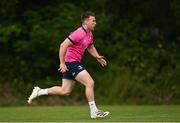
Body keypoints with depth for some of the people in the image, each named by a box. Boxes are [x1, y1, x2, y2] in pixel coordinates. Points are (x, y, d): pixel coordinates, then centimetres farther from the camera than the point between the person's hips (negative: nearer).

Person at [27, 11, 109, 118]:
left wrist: (97, 56, 9)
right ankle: (94, 112, -7)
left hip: (75, 63, 10)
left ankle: (39, 92, 19)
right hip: (71, 62, -10)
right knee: (90, 83, -13)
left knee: (65, 91, 11)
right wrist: (62, 63, -23)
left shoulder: (90, 34, 11)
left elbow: (90, 47, 29)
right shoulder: (79, 33, -19)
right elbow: (63, 45, -23)